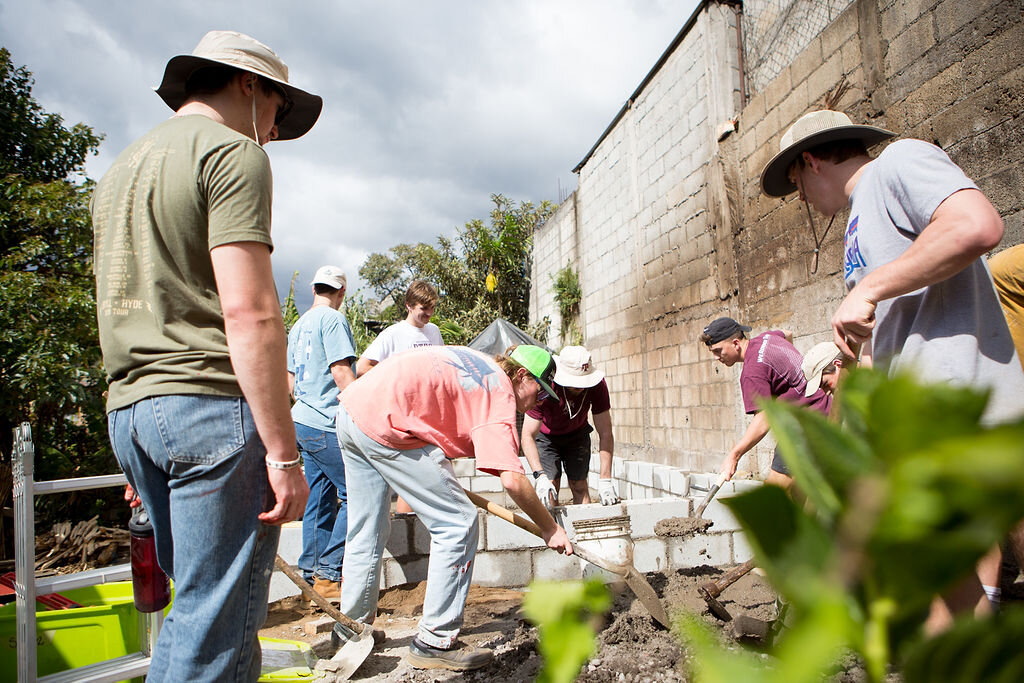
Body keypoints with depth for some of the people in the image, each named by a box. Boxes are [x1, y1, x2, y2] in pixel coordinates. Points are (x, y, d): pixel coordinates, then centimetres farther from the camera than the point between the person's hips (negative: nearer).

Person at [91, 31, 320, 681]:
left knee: (201, 600, 17)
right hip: (213, 406, -9)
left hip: (129, 408, 9)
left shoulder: (122, 168, 23)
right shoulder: (232, 152, -5)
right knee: (217, 624, -2)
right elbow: (248, 311, -17)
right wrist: (283, 452, -17)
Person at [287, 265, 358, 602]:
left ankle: (312, 573, 18)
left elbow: (291, 382, 21)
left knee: (320, 499, 13)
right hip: (327, 424, -9)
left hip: (302, 420, 9)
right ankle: (328, 573, -5)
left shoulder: (298, 326, 18)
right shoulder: (334, 319, -9)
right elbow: (342, 374, -17)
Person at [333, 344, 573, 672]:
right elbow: (512, 479, -15)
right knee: (458, 524, -2)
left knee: (366, 530, 21)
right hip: (384, 426, -10)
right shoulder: (499, 392, -5)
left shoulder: (477, 364, 21)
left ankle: (352, 627, 35)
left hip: (351, 408, 10)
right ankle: (435, 642, 5)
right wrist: (550, 529, -1)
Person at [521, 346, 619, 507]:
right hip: (546, 435, -2)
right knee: (550, 486, -15)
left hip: (577, 434, 2)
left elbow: (605, 433, -27)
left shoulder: (597, 384, -30)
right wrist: (539, 475, -51)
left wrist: (605, 479, -34)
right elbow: (528, 435, -38)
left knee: (579, 486, -4)